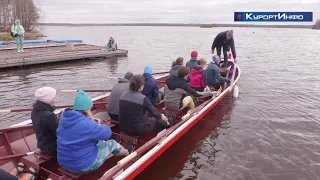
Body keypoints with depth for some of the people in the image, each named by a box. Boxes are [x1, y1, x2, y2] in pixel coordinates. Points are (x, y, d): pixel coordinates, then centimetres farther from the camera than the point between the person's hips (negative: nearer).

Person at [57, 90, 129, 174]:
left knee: (99, 140, 26)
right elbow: (107, 133, -16)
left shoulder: (65, 118, -4)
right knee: (112, 143, 12)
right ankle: (127, 153, 42)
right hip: (84, 166, -8)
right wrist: (92, 120, -8)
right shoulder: (86, 124, -29)